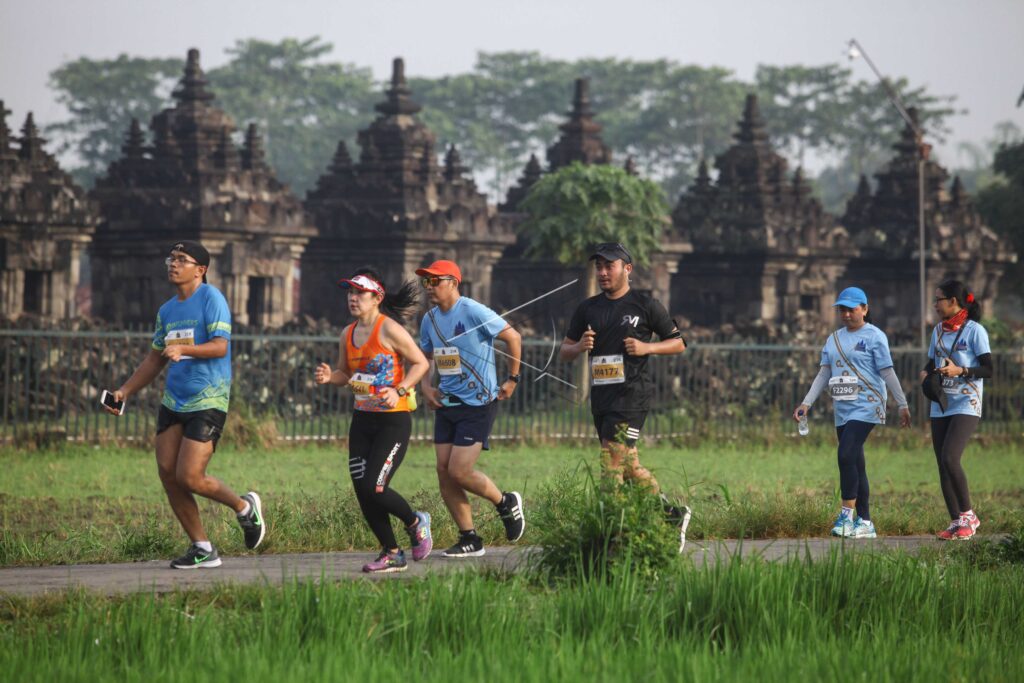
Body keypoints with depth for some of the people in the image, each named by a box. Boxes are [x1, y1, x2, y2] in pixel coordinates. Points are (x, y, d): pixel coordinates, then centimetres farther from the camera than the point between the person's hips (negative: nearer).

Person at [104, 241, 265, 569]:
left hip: (208, 402, -8)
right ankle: (202, 548, 9)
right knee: (167, 473, -1)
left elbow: (220, 346, -19)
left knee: (189, 477, -13)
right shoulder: (166, 311, 14)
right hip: (173, 401, 8)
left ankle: (244, 507, 14)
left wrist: (184, 349, -35)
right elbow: (155, 360, 22)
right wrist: (125, 391, 13)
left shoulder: (211, 298, -8)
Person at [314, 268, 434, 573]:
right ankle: (391, 553, 15)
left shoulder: (389, 329, -12)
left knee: (373, 488, -14)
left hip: (393, 420, -7)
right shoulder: (347, 335, 9)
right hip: (362, 419, 7)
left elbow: (420, 363, -9)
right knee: (362, 491, 2)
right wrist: (329, 376, -2)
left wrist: (399, 390, -22)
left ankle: (415, 522, 15)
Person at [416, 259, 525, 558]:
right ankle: (469, 539, 9)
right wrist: (426, 386, 6)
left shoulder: (473, 312, -14)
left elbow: (513, 337, -9)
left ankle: (506, 503, 14)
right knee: (444, 471, 0)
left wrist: (512, 379, -5)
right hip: (446, 404, 7)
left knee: (459, 471, -13)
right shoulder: (430, 319, 8)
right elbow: (426, 357, 23)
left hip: (478, 404, -7)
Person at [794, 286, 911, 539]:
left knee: (846, 455, -20)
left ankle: (847, 515, -16)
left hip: (866, 406, -7)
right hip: (842, 410, 7)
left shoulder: (874, 336, -2)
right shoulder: (834, 339, 16)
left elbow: (888, 373, -4)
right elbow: (824, 373, 16)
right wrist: (806, 403, 7)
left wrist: (902, 405, -6)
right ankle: (865, 522, 9)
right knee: (856, 464, 6)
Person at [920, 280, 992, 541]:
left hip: (966, 405, -7)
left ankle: (967, 515, -7)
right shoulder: (938, 331, 14)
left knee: (950, 458, -21)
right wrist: (926, 373, -1)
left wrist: (960, 370, -23)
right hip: (940, 406, 7)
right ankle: (955, 522, 8)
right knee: (942, 464, 2)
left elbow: (988, 369, -9)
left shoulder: (974, 330, -6)